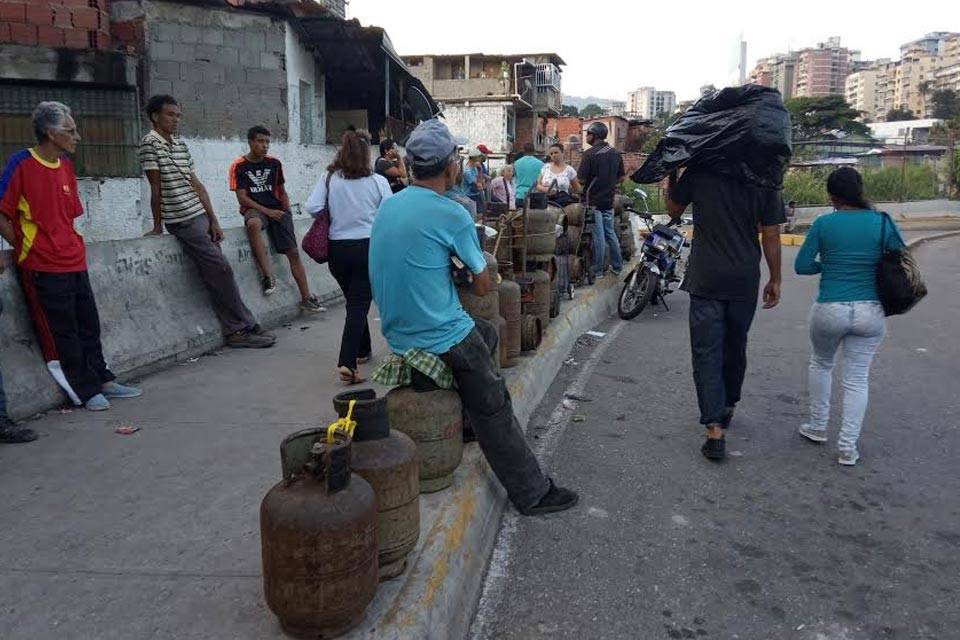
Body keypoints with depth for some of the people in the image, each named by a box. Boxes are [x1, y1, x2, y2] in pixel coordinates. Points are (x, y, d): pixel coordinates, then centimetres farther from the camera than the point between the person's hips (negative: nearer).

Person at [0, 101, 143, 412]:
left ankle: (102, 379, 24)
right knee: (63, 333, 2)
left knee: (88, 325, 13)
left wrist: (72, 244, 9)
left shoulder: (66, 166, 11)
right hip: (43, 268, -7)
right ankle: (87, 390, 10)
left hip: (75, 262, 7)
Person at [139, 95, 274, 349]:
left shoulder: (181, 144, 16)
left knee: (214, 276, 6)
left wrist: (213, 220, 9)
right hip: (183, 220, -7)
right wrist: (158, 227, -5)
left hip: (201, 216, 7)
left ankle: (236, 331, 8)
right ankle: (247, 326, 0)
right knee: (221, 270, -8)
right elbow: (156, 188, -7)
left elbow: (196, 184, 14)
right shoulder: (150, 143, -6)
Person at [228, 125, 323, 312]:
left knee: (293, 252, -6)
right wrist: (267, 211, -13)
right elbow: (242, 198, -6)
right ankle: (267, 275, -35)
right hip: (254, 209, -4)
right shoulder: (239, 166, -1)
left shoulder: (274, 163, 11)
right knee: (254, 224, -41)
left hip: (277, 209, 4)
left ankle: (306, 298, -1)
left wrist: (287, 209, 5)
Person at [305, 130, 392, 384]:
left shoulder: (329, 178, -4)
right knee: (359, 304, -3)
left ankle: (362, 350, 34)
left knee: (354, 301, 20)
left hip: (337, 248, 3)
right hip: (368, 247, -3)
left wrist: (333, 215, 11)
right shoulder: (377, 181, -7)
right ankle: (347, 362, -15)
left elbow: (312, 207, -8)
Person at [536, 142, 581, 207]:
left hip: (562, 202, -1)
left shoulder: (569, 170, 3)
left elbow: (577, 190, 14)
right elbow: (538, 185, 11)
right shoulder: (546, 167, 10)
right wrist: (545, 189, -6)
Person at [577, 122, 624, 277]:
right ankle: (617, 265, 23)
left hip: (594, 201, -6)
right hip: (609, 200, 6)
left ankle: (598, 270, 7)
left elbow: (581, 179, -18)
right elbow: (621, 177, 11)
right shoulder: (616, 153, 6)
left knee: (598, 236, -1)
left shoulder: (590, 154, -15)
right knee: (610, 233, 17)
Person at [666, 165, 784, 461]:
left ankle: (715, 430, -8)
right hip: (745, 282, 2)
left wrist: (671, 178, 22)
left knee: (707, 353, -1)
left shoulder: (697, 173, -6)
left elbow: (673, 210, 7)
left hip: (705, 281, -2)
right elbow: (771, 236, 0)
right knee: (735, 348, 19)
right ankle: (727, 407, 39)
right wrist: (775, 280, 9)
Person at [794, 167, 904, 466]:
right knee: (857, 378, 11)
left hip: (830, 310, -1)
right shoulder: (883, 222, -3)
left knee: (821, 363, 25)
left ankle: (817, 427, 32)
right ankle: (848, 447, 11)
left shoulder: (823, 223, -7)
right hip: (870, 313, 1)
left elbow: (802, 266, -6)